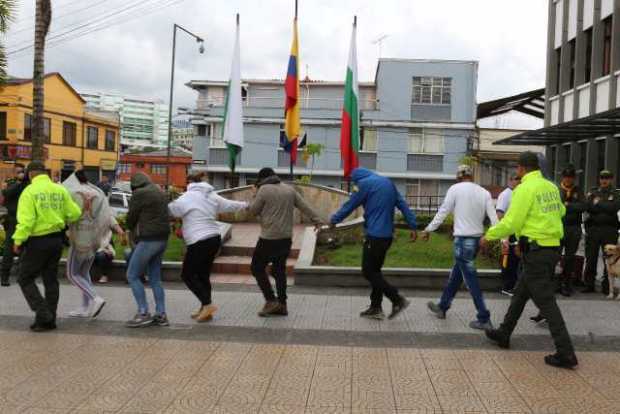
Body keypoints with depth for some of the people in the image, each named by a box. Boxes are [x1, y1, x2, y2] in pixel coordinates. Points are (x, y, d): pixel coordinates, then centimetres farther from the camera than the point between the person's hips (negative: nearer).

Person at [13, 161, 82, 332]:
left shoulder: (30, 191, -11)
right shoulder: (60, 190, 3)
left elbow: (26, 220, -19)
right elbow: (75, 214, 1)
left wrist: (18, 241, -12)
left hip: (37, 241, -5)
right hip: (56, 240, 6)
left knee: (25, 279, 9)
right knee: (51, 280, 14)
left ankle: (43, 313, -3)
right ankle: (49, 320, 19)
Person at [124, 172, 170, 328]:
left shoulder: (139, 194, -10)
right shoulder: (160, 193, 15)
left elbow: (130, 219, -5)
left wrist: (132, 229, 17)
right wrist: (138, 230, 10)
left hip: (148, 240, -8)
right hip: (162, 239, 8)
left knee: (132, 276, 0)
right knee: (155, 278, 13)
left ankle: (143, 314, -3)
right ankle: (161, 315, 14)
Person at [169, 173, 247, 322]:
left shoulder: (188, 197, -8)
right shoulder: (213, 196, 12)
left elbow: (170, 210, -11)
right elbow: (231, 205, 22)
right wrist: (245, 204, 39)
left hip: (199, 242, -8)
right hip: (214, 239, 8)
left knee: (187, 275, 2)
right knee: (203, 275, 15)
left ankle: (207, 304, -7)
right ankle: (205, 309, 19)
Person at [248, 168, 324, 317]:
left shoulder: (264, 189, -7)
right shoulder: (289, 189, 10)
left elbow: (254, 211, -1)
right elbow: (305, 206, 8)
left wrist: (257, 194, 12)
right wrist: (317, 220, 12)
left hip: (269, 238, -6)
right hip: (286, 237, 6)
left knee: (257, 267, 6)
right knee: (280, 269, 13)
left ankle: (271, 301, -1)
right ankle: (281, 305, 14)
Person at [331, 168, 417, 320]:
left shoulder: (365, 184, -5)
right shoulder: (388, 182, 16)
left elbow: (350, 206, -2)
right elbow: (403, 204, 13)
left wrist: (333, 220, 10)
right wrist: (413, 226, 12)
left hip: (374, 235, -8)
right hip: (388, 235, 8)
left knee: (368, 271, 0)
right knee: (375, 270, 15)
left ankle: (397, 299, -5)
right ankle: (375, 308, 16)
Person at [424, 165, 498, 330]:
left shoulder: (455, 189, -7)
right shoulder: (484, 192, 5)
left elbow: (443, 212, -5)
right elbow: (494, 218, -2)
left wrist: (428, 229, 6)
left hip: (463, 239, -6)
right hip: (478, 238, 6)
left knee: (470, 279, 0)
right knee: (456, 274, 19)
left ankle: (484, 319, 1)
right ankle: (442, 307, 34)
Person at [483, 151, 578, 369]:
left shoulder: (524, 189, -15)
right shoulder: (551, 186, 9)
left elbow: (511, 224, -17)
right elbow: (561, 211, 25)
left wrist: (489, 235, -2)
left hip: (535, 251, -9)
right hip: (553, 247, 9)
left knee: (546, 301, -4)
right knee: (520, 292, 20)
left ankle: (565, 353, -4)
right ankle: (504, 334, 33)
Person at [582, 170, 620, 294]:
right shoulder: (592, 192, 14)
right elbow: (588, 207, -3)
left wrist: (598, 203, -4)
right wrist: (605, 207, -10)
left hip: (610, 229, -1)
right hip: (593, 228, 1)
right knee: (591, 258, 3)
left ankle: (606, 286, 7)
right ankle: (589, 285, 10)